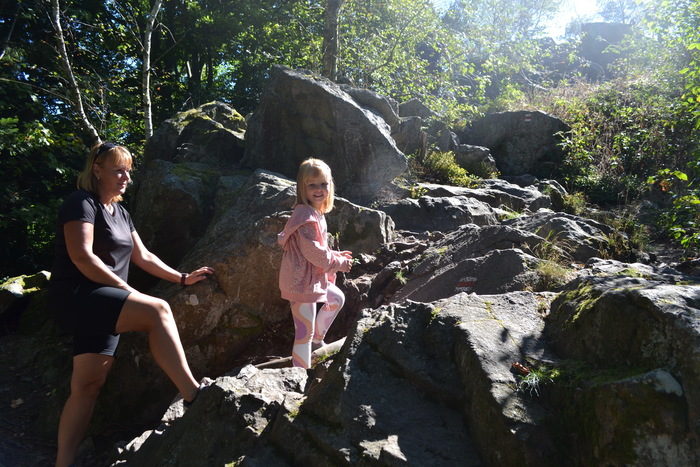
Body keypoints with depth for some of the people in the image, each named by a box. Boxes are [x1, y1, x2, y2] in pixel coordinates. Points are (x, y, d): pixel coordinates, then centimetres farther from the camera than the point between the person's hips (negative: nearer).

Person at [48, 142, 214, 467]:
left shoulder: (120, 213, 19)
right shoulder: (82, 203, -7)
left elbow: (143, 257, 21)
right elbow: (82, 257, -18)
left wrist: (183, 278, 17)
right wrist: (127, 290, -16)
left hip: (103, 303, 9)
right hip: (75, 297, -9)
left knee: (88, 385, 3)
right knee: (157, 310, -26)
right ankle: (194, 397, -28)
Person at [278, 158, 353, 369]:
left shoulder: (315, 213, 10)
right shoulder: (306, 217, -23)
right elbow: (313, 252, -25)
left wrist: (336, 255, 10)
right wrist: (339, 263, -12)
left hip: (314, 278, 11)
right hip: (302, 282, -11)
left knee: (337, 299, 30)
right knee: (305, 332, -4)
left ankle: (317, 339, 43)